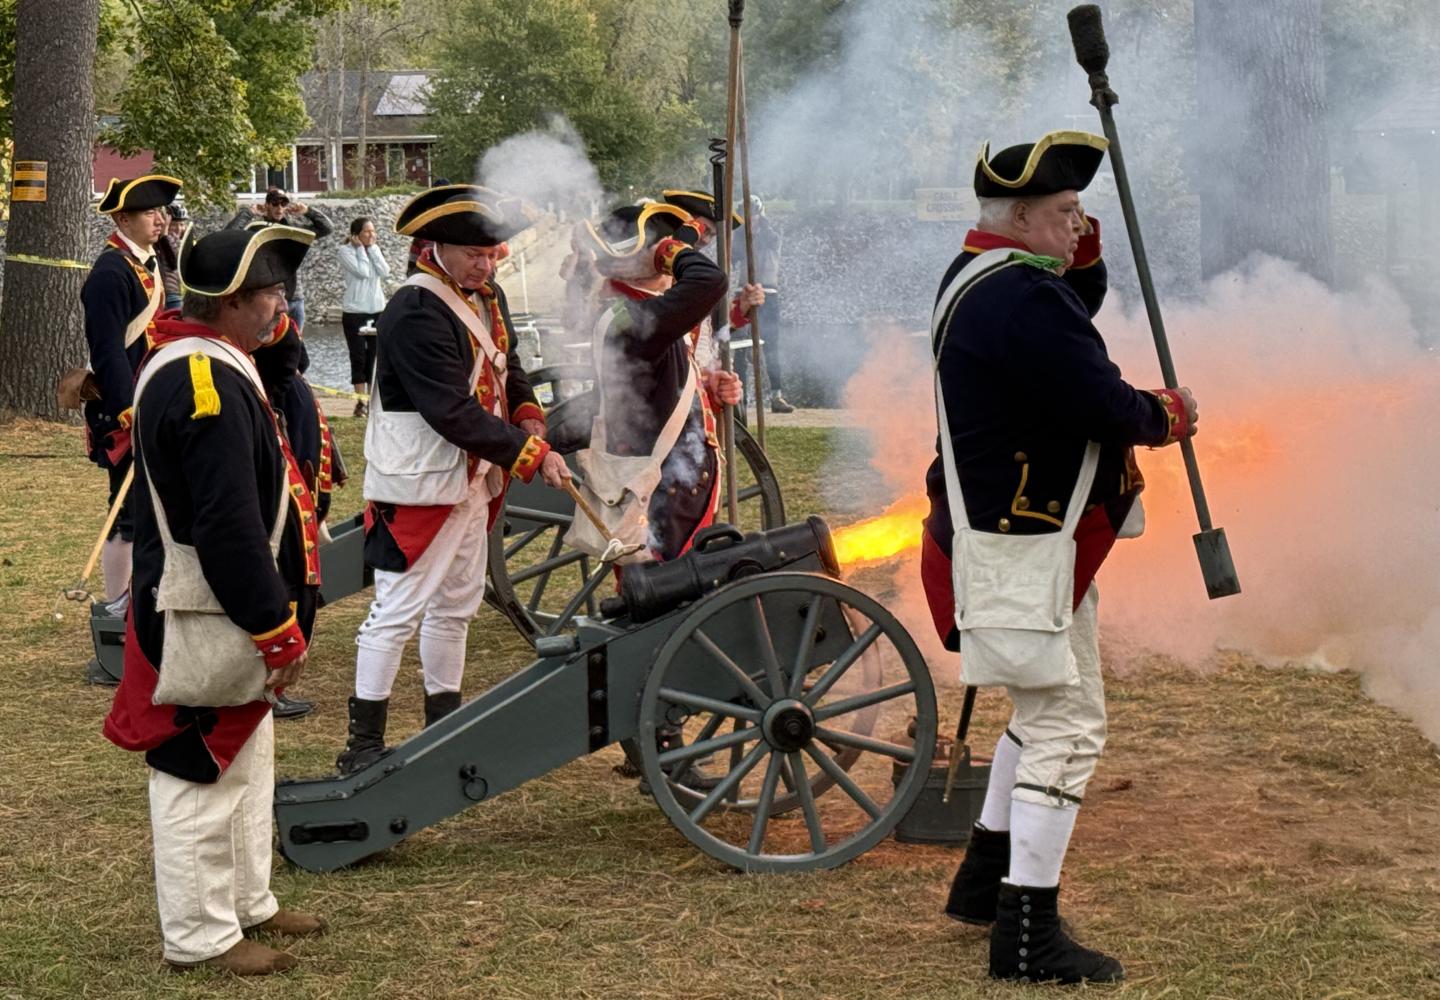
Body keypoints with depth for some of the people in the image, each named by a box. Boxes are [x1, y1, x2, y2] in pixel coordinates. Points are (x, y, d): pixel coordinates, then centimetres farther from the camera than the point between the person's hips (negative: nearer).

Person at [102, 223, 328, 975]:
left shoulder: (193, 364, 11)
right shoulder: (209, 384, -24)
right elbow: (229, 527, -28)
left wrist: (276, 616, 21)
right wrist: (278, 630, -22)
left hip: (227, 614, 11)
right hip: (207, 623, -11)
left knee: (245, 762, 21)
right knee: (203, 774, 0)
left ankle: (247, 903, 34)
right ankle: (200, 935, 11)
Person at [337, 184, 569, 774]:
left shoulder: (488, 299, 9)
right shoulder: (416, 312, -21)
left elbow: (507, 370, 22)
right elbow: (453, 414, -26)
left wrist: (529, 420, 0)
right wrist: (532, 456, -24)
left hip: (472, 480, 10)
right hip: (417, 484, -10)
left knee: (457, 604, 18)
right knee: (398, 610, -6)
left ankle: (445, 724, 31)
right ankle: (363, 745, -1)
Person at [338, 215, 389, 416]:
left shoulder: (374, 250, 11)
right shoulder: (346, 251, -6)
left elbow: (385, 272, -4)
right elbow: (363, 272, -18)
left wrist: (373, 248, -4)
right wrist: (361, 248, -9)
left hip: (377, 311, 5)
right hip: (354, 312, -5)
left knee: (374, 358, 5)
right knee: (358, 357, -3)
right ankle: (361, 402, -1)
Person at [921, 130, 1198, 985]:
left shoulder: (980, 276, 11)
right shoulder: (1022, 297, -22)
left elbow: (1076, 315, 24)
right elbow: (1101, 403, -24)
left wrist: (1086, 252, 6)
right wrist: (1165, 416, -4)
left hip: (1034, 536, 11)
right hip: (1022, 550, -11)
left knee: (1048, 709, 23)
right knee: (1066, 724, -9)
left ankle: (986, 878, 33)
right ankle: (1028, 934, -6)